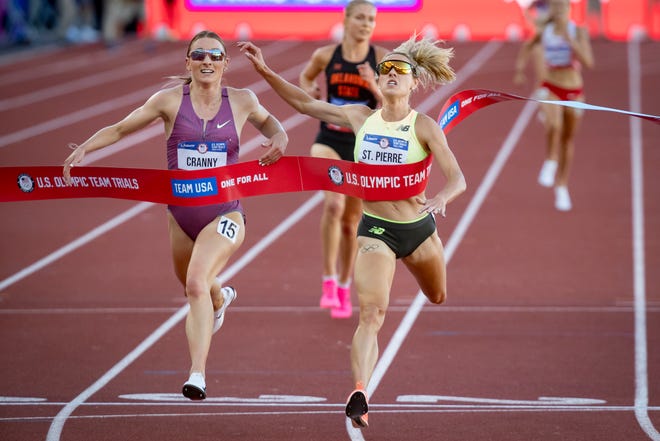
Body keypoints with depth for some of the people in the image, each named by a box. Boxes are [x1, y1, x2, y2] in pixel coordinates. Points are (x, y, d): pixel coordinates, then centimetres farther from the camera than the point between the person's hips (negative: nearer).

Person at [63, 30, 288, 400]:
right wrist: (84, 149, -12)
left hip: (225, 213, -3)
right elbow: (121, 129, 3)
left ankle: (198, 375, -29)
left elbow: (265, 120, 21)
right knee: (195, 288, 24)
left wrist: (279, 137, -1)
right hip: (182, 213, 3)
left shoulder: (242, 101, -2)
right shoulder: (171, 100, -4)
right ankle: (220, 299, 64)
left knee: (197, 284, -26)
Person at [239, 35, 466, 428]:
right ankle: (360, 395, -29)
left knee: (439, 300, 23)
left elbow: (457, 178, -19)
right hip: (375, 230, 0)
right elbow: (305, 104, 9)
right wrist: (264, 70, 4)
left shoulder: (423, 126, -11)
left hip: (419, 229, 0)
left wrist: (440, 199, -41)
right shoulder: (361, 118, -1)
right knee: (371, 313, -19)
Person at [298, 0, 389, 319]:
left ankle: (343, 290, 30)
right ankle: (328, 282, -17)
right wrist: (308, 92, -2)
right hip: (329, 142, -1)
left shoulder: (382, 59, -6)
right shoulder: (326, 55, -3)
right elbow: (305, 77, 19)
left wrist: (374, 86, -23)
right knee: (333, 205, -27)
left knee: (351, 222, 12)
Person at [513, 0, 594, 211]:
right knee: (553, 125, -31)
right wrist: (520, 69, 7)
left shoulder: (579, 32, -7)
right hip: (551, 88, -1)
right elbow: (527, 47, 19)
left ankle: (562, 187, 26)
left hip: (573, 90, 1)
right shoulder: (544, 32, -2)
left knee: (568, 140, 11)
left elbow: (588, 62, -19)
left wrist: (570, 40, -24)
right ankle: (550, 162, -6)